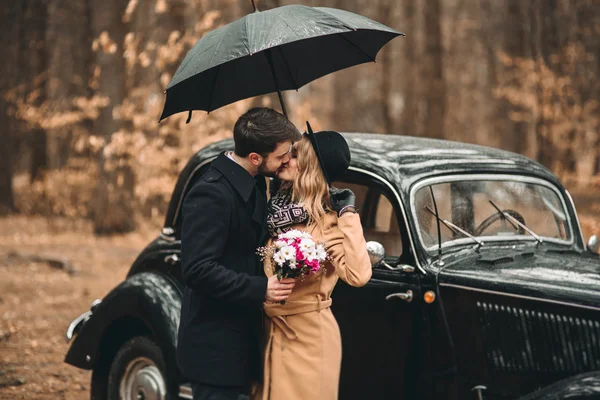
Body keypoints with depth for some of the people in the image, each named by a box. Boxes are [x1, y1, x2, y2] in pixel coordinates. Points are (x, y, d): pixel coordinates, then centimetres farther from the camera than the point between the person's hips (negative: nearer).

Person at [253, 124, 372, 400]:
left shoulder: (326, 219, -16)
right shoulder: (277, 209, 3)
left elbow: (358, 275, -30)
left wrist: (348, 214, -27)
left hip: (309, 336, -7)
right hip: (271, 331, 7)